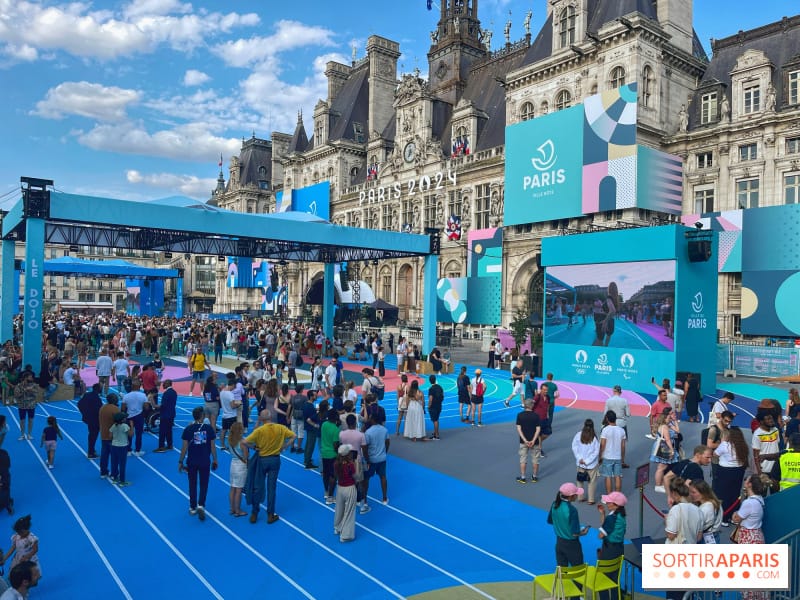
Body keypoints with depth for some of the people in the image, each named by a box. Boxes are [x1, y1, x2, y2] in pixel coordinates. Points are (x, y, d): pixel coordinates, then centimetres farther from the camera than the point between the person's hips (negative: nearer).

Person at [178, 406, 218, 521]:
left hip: (192, 462, 1)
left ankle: (193, 507, 23)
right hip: (205, 462, -1)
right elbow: (212, 446, -3)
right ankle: (201, 505, -8)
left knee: (192, 484, 15)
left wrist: (180, 461, 4)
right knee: (203, 485, 9)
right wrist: (214, 460, 8)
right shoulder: (209, 428, -7)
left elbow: (184, 447, -6)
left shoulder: (188, 429, -7)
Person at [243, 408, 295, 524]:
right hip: (275, 459, 2)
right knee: (271, 487, 9)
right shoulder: (280, 428, -7)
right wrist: (283, 447, 0)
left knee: (258, 487, 11)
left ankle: (254, 514, 20)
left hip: (262, 459, -2)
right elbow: (293, 436, -3)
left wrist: (255, 447, -3)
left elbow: (246, 442, -19)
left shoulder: (259, 430, -15)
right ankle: (270, 515, 14)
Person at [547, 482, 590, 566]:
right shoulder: (571, 510, -29)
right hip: (571, 544, -6)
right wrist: (584, 531, -5)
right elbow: (575, 533, -24)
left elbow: (550, 521, 7)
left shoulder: (555, 504, -8)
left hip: (559, 542, 6)